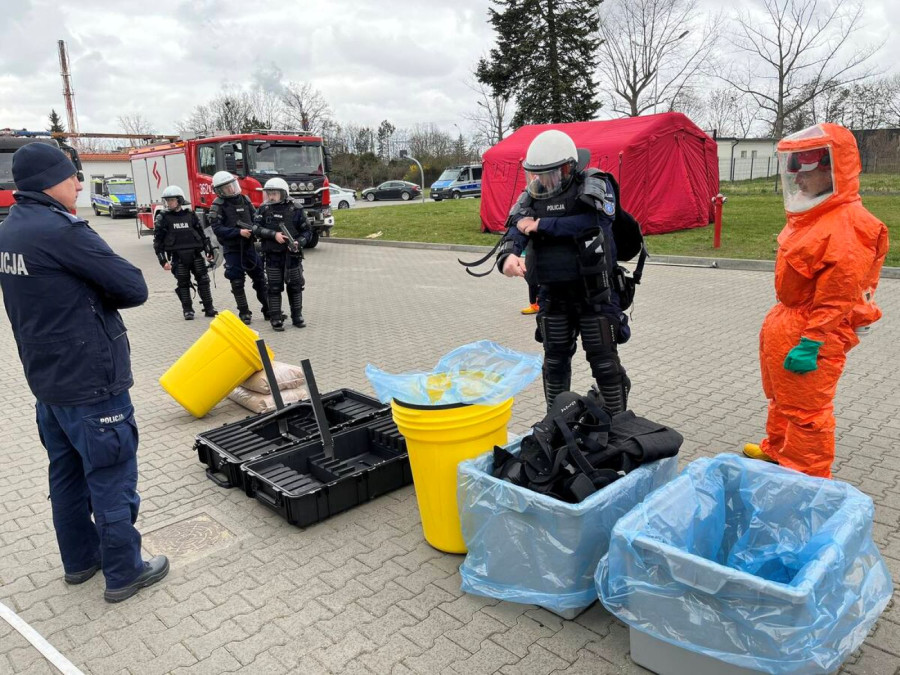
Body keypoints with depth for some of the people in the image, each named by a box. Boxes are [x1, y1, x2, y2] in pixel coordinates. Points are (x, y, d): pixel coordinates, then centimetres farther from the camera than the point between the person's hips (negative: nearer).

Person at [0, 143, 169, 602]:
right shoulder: (62, 231, -21)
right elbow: (135, 288, -20)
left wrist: (86, 297, -1)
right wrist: (99, 296, -2)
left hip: (46, 379, 9)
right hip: (91, 383, -9)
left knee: (67, 474, 20)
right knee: (112, 480, 4)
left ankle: (79, 560, 35)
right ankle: (124, 574, 17)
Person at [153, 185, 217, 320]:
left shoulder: (190, 214, 7)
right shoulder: (163, 217, 0)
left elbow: (202, 233, 13)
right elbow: (158, 240, 0)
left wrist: (209, 251, 9)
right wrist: (163, 260, -6)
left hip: (195, 254, 2)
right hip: (178, 257, -2)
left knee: (203, 280, 3)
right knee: (183, 284, 3)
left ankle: (209, 308, 11)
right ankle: (188, 310, 14)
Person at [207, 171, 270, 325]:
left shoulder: (244, 199, 7)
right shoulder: (218, 206, -7)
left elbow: (255, 219, 11)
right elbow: (217, 229, -15)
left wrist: (254, 230, -10)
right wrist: (239, 232, -22)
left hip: (249, 246, 4)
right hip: (232, 249, -4)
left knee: (260, 279, 8)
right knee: (237, 283, 0)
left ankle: (269, 310, 18)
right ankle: (244, 313, 11)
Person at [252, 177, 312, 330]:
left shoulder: (295, 210, -1)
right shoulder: (264, 210, 3)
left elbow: (307, 231, 2)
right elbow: (256, 228, -6)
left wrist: (299, 243, -16)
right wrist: (274, 234, -19)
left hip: (292, 255, 0)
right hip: (272, 255, 0)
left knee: (295, 287, 8)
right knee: (274, 288, 4)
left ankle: (297, 316, 22)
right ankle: (276, 319, 11)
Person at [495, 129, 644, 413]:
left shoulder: (596, 186, -10)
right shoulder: (531, 197, 2)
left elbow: (590, 223, -28)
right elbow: (513, 234, -10)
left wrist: (541, 226, -22)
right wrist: (508, 256, -34)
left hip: (596, 293, -4)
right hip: (552, 294, 4)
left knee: (604, 362, 3)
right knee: (555, 362, 14)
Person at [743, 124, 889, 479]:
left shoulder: (845, 226, -23)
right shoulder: (810, 217, 9)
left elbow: (838, 297, -25)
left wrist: (810, 343, -24)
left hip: (813, 331, -10)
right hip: (785, 320, 10)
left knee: (806, 410, 3)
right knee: (781, 396, 25)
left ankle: (808, 479, 19)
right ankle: (776, 450, 44)